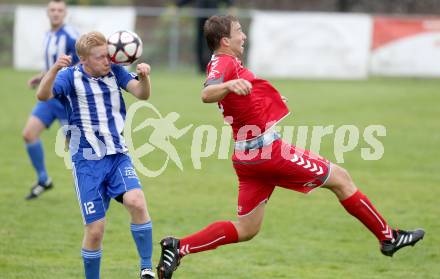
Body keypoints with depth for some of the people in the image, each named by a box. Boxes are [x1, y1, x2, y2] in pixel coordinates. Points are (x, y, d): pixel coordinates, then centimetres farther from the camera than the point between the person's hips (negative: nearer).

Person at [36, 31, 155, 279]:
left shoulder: (115, 72, 2)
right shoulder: (71, 77, -6)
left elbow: (142, 93, -9)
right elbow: (43, 95, -23)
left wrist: (144, 77, -31)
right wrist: (55, 69, -41)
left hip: (118, 155, 2)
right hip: (87, 161, -2)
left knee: (136, 202, -25)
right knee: (95, 229, -4)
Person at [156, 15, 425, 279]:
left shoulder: (225, 63, 14)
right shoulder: (223, 63, -16)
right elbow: (207, 94, -36)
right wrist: (229, 85, -57)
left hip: (247, 156, 10)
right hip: (267, 150, -10)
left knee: (245, 229, 12)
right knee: (341, 178, 4)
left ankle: (178, 248, 0)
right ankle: (389, 237, 13)